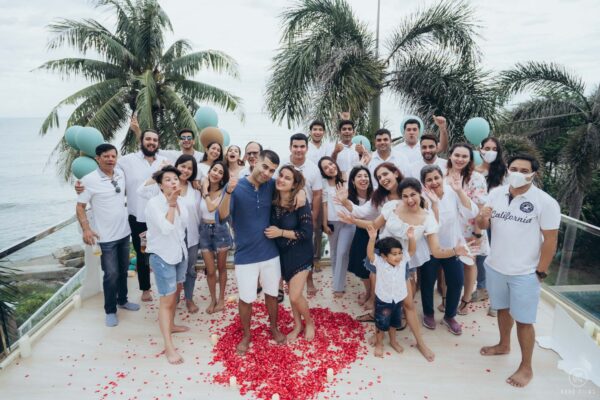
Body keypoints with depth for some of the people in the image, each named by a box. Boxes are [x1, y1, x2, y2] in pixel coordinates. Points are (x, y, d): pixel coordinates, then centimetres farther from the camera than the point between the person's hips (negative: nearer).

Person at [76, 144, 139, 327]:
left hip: (124, 232, 6)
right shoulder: (89, 180, -15)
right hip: (105, 237, -6)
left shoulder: (121, 174, 1)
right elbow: (80, 207, -12)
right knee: (111, 274, -1)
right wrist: (86, 229, -23)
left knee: (123, 270, 19)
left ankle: (122, 300, 37)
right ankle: (110, 310, 16)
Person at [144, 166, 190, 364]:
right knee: (167, 300, -4)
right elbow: (165, 228, -29)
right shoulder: (154, 203, -18)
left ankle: (171, 325, 43)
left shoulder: (180, 202, 1)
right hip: (162, 256, -7)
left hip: (180, 253, 7)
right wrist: (171, 205, -23)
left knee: (176, 292, 21)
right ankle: (169, 346, 3)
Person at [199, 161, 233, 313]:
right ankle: (213, 299, 27)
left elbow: (212, 207, -22)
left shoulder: (224, 191, -10)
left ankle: (221, 299, 30)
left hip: (220, 230, -2)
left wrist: (205, 191, -12)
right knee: (210, 270, 7)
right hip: (205, 230, 2)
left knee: (221, 267, 13)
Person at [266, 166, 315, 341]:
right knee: (292, 293, 17)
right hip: (282, 254, 5)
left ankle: (309, 322, 25)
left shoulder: (301, 204, -20)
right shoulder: (273, 202, -6)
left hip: (300, 255, -5)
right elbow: (271, 227, 9)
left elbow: (307, 233, -21)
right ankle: (297, 325, 39)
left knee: (295, 296, -5)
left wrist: (281, 232, -24)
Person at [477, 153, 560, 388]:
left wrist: (540, 272, -12)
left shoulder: (545, 202, -15)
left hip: (524, 273, -4)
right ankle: (504, 345, 45)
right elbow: (483, 226, 5)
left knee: (524, 321, 6)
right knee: (502, 309, 23)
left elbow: (550, 240, -12)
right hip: (494, 267, 5)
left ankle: (526, 368, 24)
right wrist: (482, 218, -19)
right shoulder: (496, 193, -1)